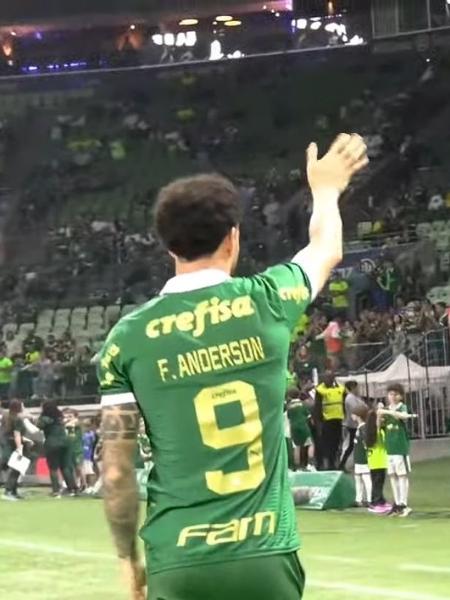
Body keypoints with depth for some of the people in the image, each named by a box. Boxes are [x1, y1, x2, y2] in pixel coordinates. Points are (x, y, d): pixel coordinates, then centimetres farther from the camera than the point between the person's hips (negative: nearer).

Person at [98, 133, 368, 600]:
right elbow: (326, 250, 23)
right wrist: (326, 190, 42)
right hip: (266, 557, 0)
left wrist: (129, 558, 14)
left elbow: (116, 472, -1)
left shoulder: (128, 337, -2)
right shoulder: (266, 302, -1)